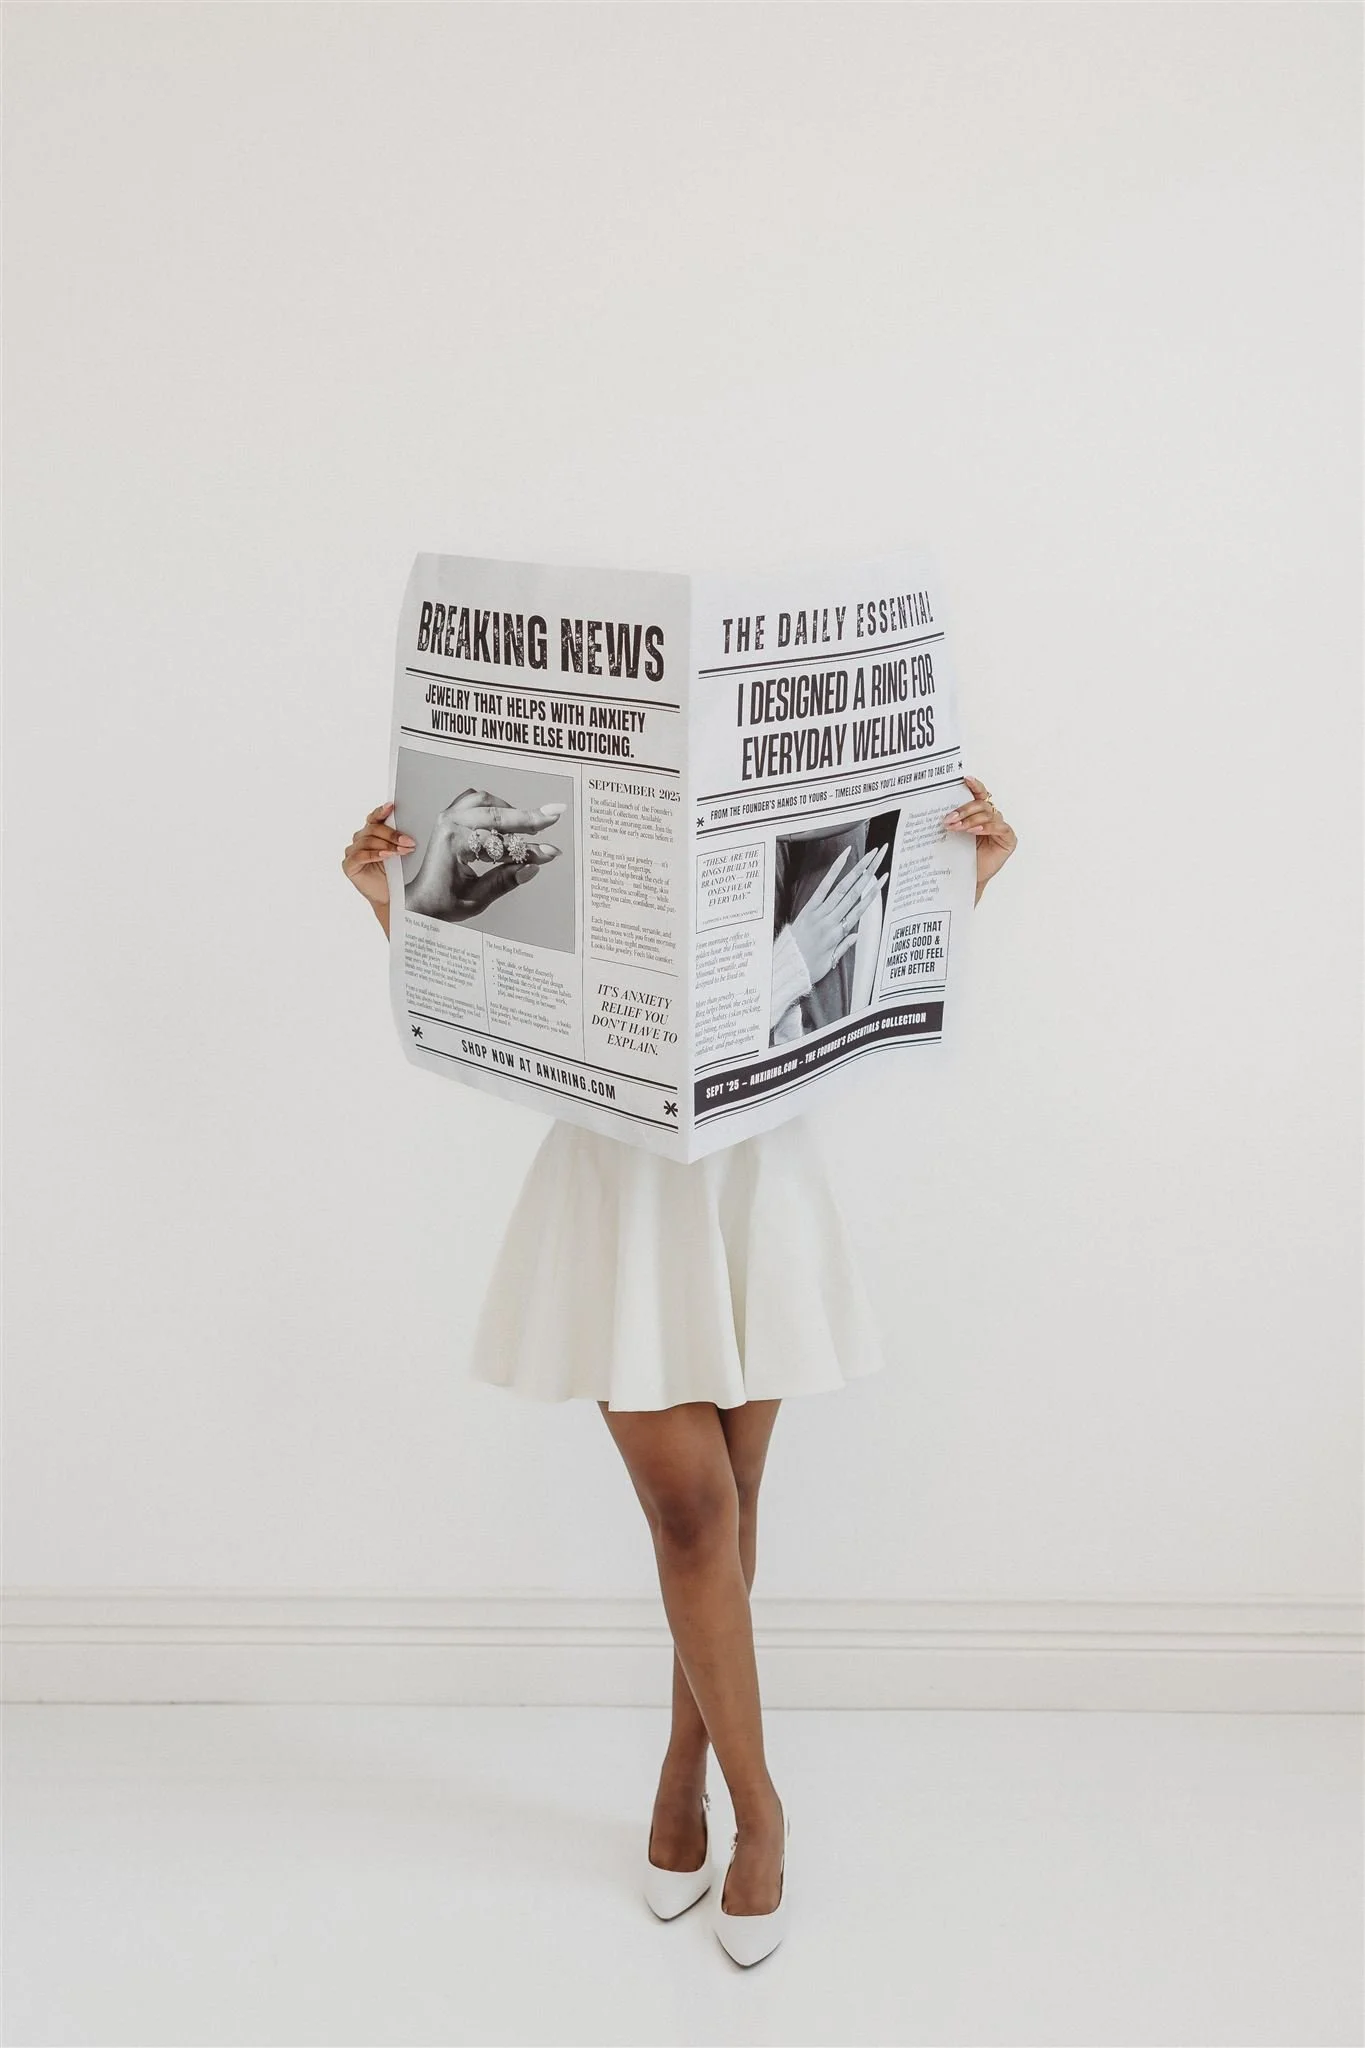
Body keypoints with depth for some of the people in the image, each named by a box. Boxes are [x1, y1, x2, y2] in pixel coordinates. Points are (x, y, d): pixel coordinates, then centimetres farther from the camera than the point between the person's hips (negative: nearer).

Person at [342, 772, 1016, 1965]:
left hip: (755, 1187, 2)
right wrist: (396, 908, -10)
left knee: (727, 1506, 11)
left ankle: (686, 1769, 31)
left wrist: (968, 875, -4)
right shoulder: (554, 839, -2)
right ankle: (757, 1808, 13)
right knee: (690, 1506, -4)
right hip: (621, 1192, -2)